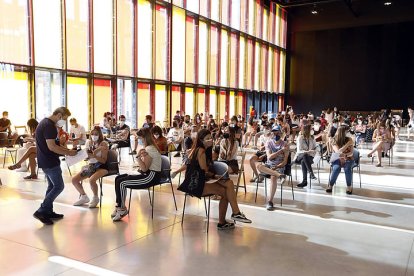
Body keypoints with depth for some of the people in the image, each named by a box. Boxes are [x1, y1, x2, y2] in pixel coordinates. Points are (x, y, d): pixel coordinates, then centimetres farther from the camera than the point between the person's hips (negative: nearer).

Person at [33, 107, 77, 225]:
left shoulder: (45, 122, 14)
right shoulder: (49, 126, -20)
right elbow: (51, 146, -25)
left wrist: (65, 150, 12)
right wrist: (68, 153, -16)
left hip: (45, 161, 10)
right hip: (50, 162, -10)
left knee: (52, 186, 16)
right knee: (59, 186, -5)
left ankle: (48, 212, 21)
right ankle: (41, 211, -3)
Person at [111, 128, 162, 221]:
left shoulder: (149, 149, -15)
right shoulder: (149, 147, 16)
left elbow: (144, 168, -20)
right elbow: (144, 167, 9)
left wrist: (138, 156, -25)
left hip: (151, 176, -11)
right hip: (148, 174, 11)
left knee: (121, 182, -14)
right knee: (118, 178, 4)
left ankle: (121, 209, 3)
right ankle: (120, 207, 7)